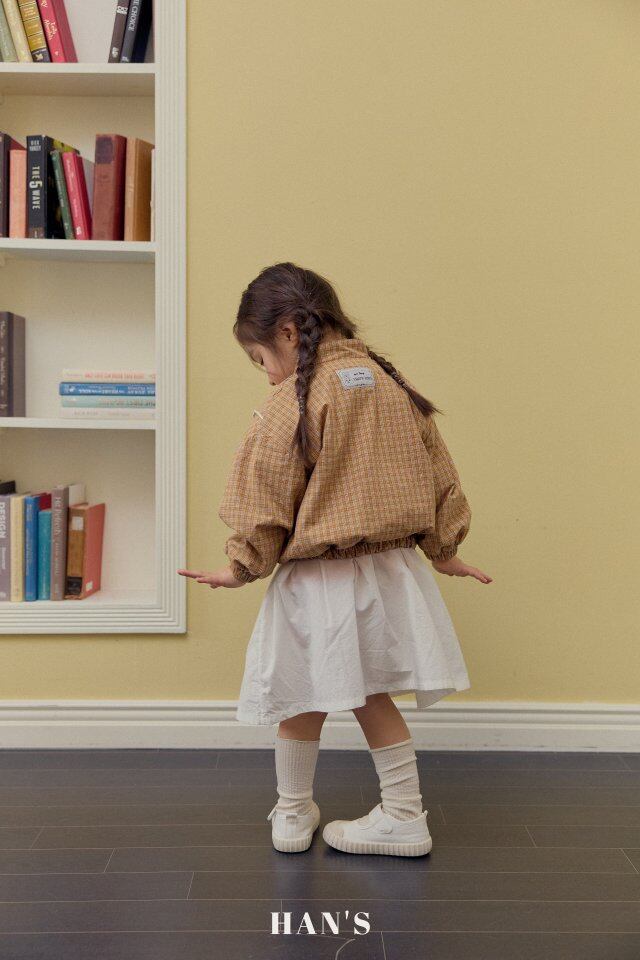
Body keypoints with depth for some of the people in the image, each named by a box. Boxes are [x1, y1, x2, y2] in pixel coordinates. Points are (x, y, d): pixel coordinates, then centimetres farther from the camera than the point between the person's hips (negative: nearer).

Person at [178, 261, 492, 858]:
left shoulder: (295, 400, -16)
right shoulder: (389, 382, 3)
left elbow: (264, 497, -12)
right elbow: (437, 471, 10)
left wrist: (243, 566, 2)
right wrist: (444, 549, 20)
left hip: (319, 579, -6)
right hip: (390, 568, 6)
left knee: (303, 699, 13)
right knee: (370, 695, 19)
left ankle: (293, 815, 30)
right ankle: (404, 816, 25)